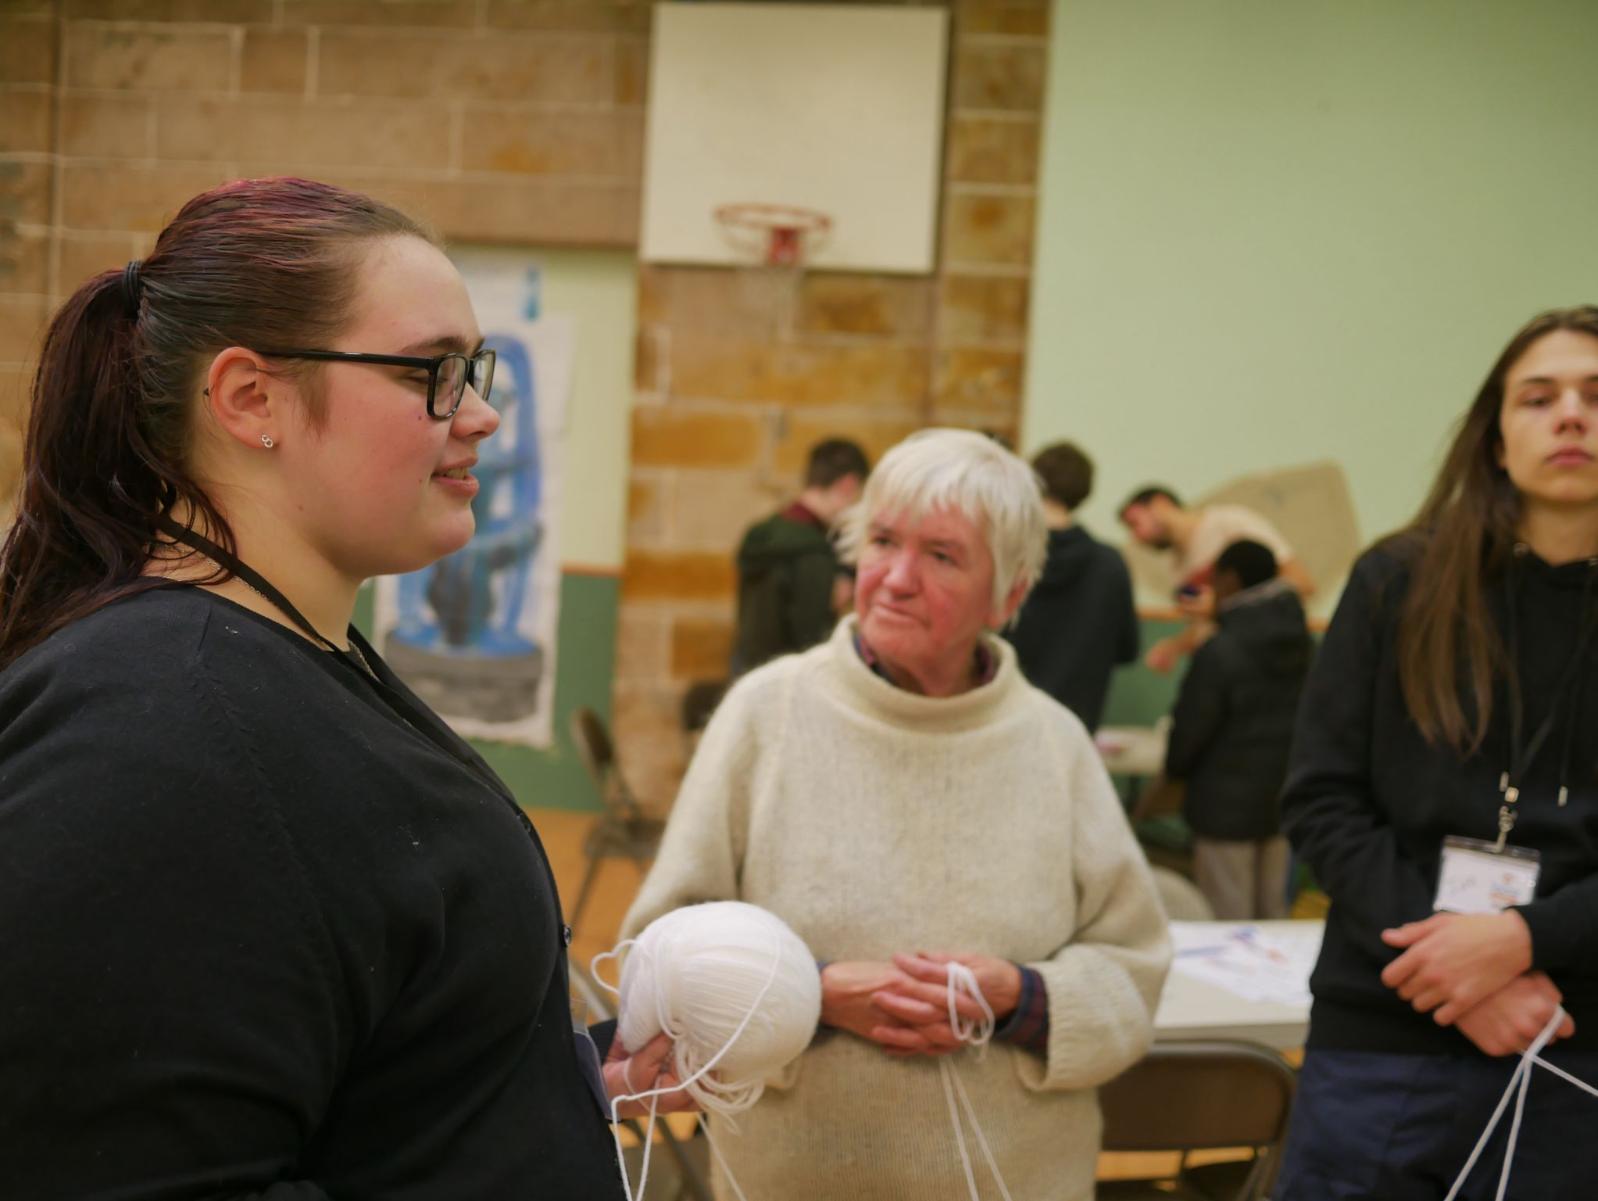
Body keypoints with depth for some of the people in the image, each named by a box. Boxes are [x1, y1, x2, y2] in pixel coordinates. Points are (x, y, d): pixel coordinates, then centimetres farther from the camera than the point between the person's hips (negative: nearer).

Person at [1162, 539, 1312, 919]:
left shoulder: (1219, 653, -19)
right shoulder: (1302, 645, 2)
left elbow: (1189, 730, -13)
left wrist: (1174, 768, 8)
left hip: (1225, 805, -7)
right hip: (1280, 800, 7)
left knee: (1227, 919, 1)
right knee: (1272, 911, 15)